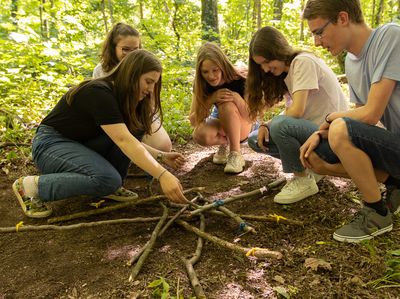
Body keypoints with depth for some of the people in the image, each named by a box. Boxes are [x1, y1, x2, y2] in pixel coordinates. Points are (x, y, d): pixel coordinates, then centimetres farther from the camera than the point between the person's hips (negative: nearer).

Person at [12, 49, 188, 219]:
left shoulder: (124, 98, 2)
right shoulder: (99, 93, -26)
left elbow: (130, 140, 4)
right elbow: (123, 141, -36)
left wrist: (161, 156, -9)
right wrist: (162, 175, -43)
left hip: (81, 145, 8)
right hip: (51, 144, -8)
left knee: (136, 127, -10)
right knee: (108, 180, -31)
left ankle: (108, 187, -2)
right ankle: (32, 185, -14)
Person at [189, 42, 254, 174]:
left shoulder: (238, 81, -25)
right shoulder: (201, 86, -16)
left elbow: (250, 118, -22)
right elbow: (193, 121, -19)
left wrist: (237, 97, -41)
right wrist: (211, 99, -33)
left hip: (241, 128, -3)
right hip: (221, 126, 3)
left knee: (226, 104, -35)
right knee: (200, 134, -33)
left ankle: (236, 154, -22)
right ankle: (224, 143, 2)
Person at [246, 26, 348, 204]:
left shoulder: (303, 61, -16)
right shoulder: (286, 72, 11)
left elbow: (296, 111, -26)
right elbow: (290, 112, 8)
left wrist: (272, 124, -7)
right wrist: (265, 125, -10)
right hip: (308, 129, 9)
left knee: (281, 125, -34)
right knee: (255, 139, 0)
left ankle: (304, 181, -11)